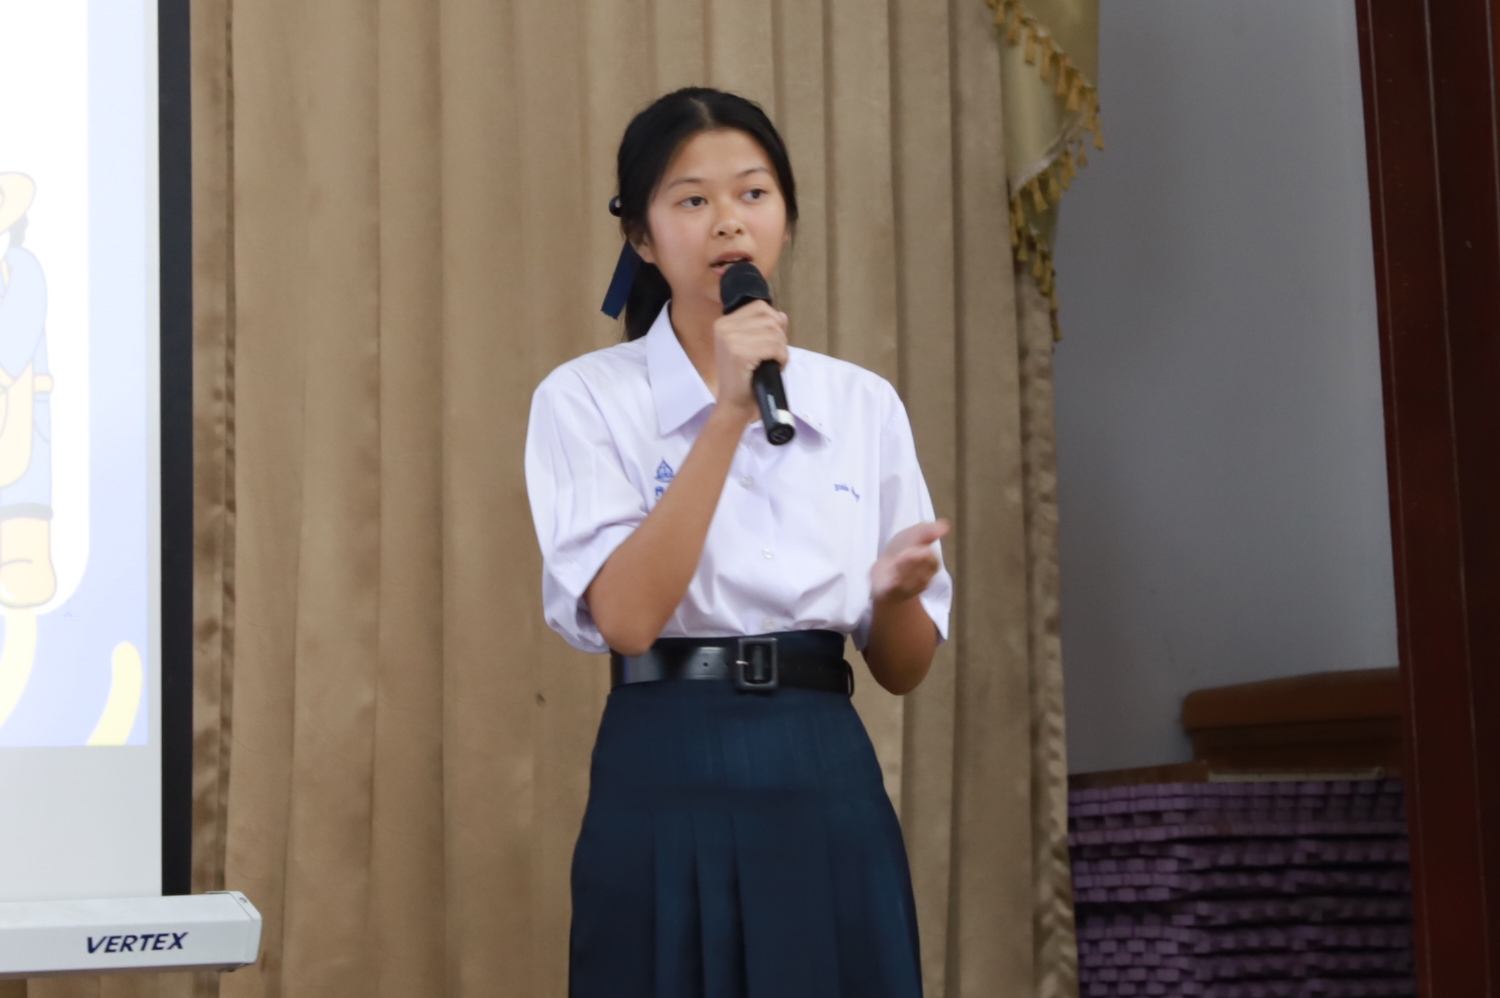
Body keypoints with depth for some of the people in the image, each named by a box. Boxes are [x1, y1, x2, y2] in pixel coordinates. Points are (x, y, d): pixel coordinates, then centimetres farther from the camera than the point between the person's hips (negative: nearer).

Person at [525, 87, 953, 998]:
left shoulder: (864, 403, 8)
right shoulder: (587, 398, -1)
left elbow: (904, 669, 10)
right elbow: (625, 617, -16)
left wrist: (897, 593, -13)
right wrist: (729, 415, -18)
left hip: (827, 785, 3)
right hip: (668, 788, -3)